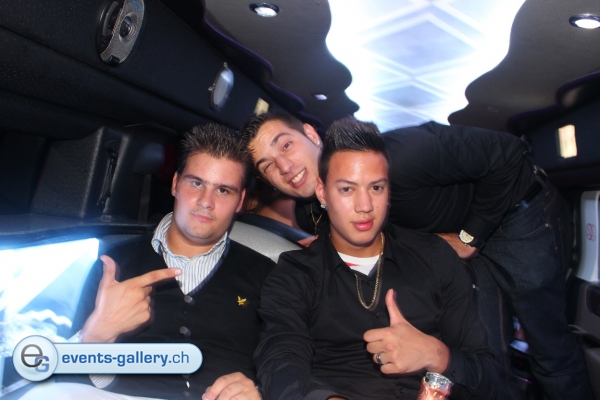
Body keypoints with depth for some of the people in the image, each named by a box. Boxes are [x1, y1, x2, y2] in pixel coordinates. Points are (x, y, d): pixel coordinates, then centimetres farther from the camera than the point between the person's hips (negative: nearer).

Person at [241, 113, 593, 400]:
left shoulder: (395, 156, -36)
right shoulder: (311, 212, -12)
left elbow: (509, 154, -26)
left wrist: (469, 237, -19)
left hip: (522, 216, -5)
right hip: (457, 235, 5)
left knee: (551, 350, 6)